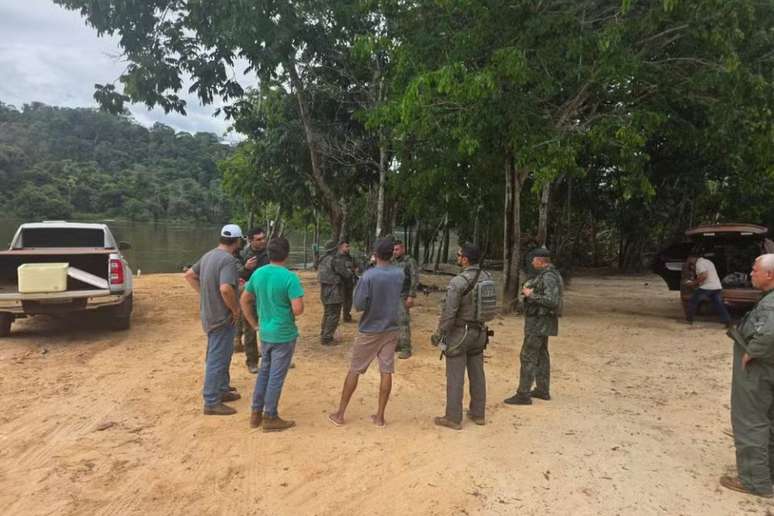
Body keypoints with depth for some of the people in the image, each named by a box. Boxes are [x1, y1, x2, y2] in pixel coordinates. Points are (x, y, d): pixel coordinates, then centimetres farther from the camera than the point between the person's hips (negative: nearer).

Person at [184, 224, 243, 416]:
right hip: (222, 317, -9)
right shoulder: (228, 259, -22)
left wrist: (205, 293, 14)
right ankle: (212, 403, 9)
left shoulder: (208, 255, 7)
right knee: (217, 359, 0)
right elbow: (225, 289, -35)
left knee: (221, 356, 22)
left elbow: (189, 275, 17)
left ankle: (222, 390, 36)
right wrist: (236, 309, -20)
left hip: (209, 314, 9)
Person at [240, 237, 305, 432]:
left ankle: (256, 413, 29)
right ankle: (270, 418, 18)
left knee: (264, 372, 20)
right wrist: (289, 310, -2)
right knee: (276, 376, 6)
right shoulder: (289, 277, -20)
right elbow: (298, 309, -25)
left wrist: (254, 324, 15)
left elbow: (244, 300, 9)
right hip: (284, 335, -6)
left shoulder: (257, 273, 0)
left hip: (265, 333, 6)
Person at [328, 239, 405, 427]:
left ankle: (340, 414, 16)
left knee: (354, 370, 7)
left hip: (369, 330, -3)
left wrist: (358, 286, 0)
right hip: (391, 329, 4)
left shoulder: (369, 276, -17)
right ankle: (380, 416, 14)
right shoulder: (399, 274, 0)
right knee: (386, 371, 7)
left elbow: (359, 305, -16)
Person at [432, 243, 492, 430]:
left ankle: (453, 418, 10)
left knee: (455, 376, 2)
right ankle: (478, 414, 27)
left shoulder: (457, 282, -22)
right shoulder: (487, 278, -1)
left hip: (459, 333, -7)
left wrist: (438, 334, -9)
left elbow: (449, 313, -21)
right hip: (479, 332, 7)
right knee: (477, 373, 15)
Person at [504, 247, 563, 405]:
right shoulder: (545, 275, 12)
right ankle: (542, 390, 26)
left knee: (528, 357, -7)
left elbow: (552, 301, -29)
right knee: (541, 355, 16)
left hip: (539, 322, -11)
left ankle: (523, 395, -3)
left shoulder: (549, 277, -21)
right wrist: (528, 288, 1)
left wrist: (531, 295, -23)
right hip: (541, 321, 11)